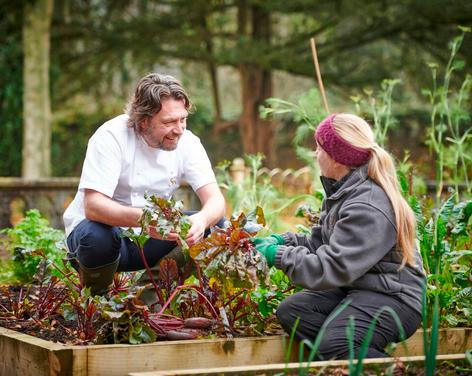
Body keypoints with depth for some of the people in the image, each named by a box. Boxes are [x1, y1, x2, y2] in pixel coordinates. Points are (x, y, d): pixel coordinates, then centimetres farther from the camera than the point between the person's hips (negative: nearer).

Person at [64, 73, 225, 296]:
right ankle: (94, 298, -8)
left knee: (215, 226, -15)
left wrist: (202, 219, -40)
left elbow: (215, 199, -14)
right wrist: (141, 218, -50)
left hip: (152, 237, 4)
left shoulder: (187, 142, -8)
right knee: (97, 235, -38)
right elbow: (93, 206, -31)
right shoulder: (111, 137, -21)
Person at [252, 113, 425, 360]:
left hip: (392, 296, -10)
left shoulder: (367, 208, -22)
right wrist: (281, 241, 3)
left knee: (335, 345, -30)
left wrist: (278, 255, -16)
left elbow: (333, 267, -25)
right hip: (354, 288, 10)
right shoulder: (342, 192, 9)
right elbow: (320, 242, 18)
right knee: (290, 311, -9)